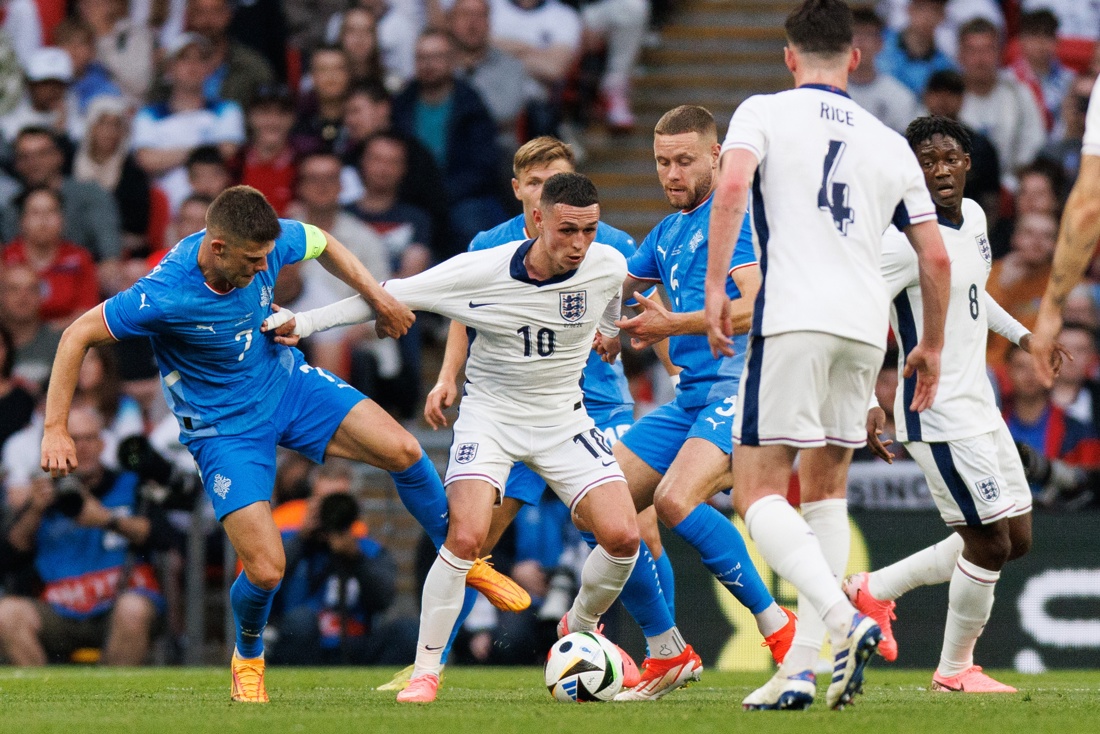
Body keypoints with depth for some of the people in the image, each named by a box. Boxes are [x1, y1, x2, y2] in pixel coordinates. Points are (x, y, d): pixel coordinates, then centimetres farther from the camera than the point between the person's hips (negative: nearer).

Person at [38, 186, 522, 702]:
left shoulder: (269, 243, -18)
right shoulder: (163, 296, -33)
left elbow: (322, 244, 6)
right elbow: (79, 335, -24)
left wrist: (378, 297, 1)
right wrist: (55, 430, -25)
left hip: (288, 383, 5)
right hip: (223, 427, -5)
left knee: (403, 452, -13)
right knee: (266, 571, -14)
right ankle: (248, 656, 22)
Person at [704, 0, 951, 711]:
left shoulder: (764, 113, 7)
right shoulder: (890, 144, 18)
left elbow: (732, 185, -13)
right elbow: (936, 258, 16)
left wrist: (716, 286, -11)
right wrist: (932, 347, 29)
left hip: (793, 319, -5)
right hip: (866, 326, 5)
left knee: (758, 493, -3)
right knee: (827, 492, 16)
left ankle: (846, 621, -25)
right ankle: (800, 669, 8)